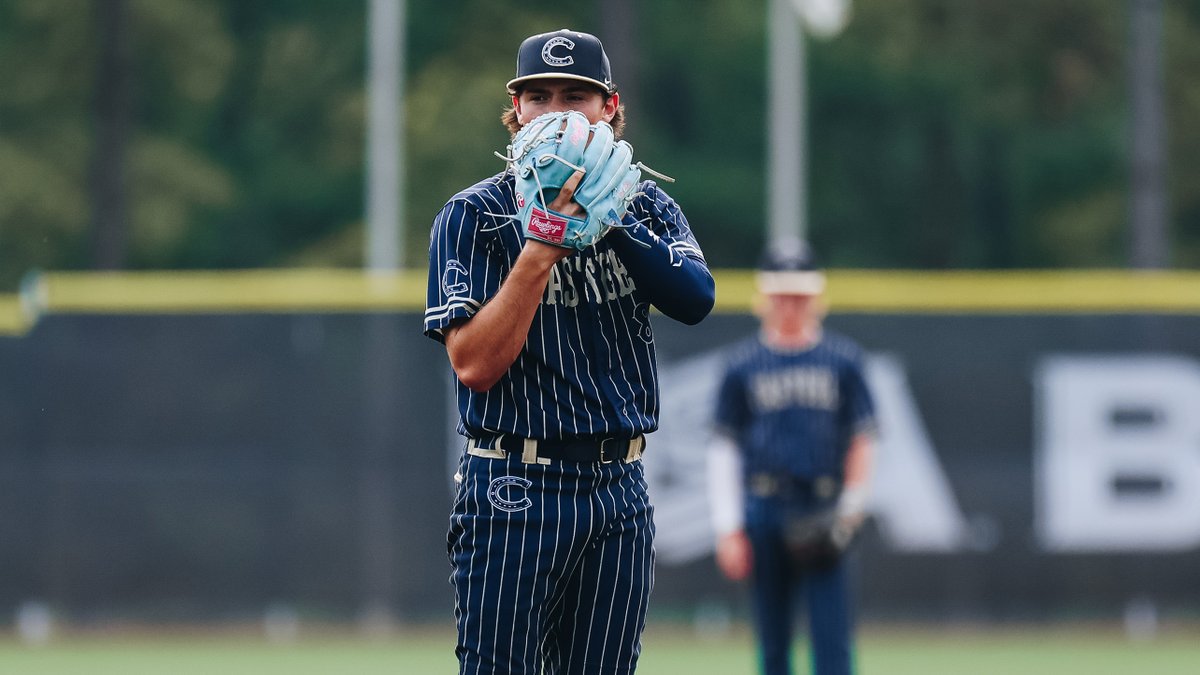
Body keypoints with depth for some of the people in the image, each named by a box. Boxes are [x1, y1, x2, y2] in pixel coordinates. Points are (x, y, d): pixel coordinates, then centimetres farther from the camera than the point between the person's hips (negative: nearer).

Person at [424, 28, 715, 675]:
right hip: (514, 492, -4)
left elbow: (696, 298, -10)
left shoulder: (646, 208, 10)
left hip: (620, 493, 4)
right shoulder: (472, 216, -2)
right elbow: (475, 365, -13)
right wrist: (540, 251, -20)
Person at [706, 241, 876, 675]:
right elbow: (723, 449, 6)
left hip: (823, 511, -1)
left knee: (832, 637, -8)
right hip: (764, 513, 1)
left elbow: (862, 439, 9)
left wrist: (851, 505, -3)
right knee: (772, 640, 4)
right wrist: (728, 530, -1)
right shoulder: (743, 364, 6)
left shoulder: (843, 359, 6)